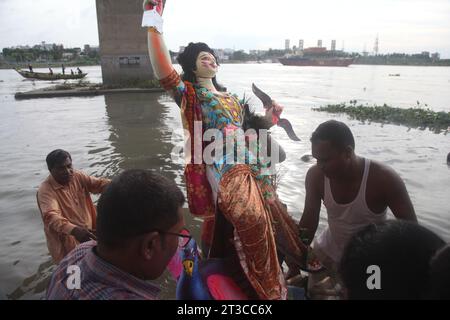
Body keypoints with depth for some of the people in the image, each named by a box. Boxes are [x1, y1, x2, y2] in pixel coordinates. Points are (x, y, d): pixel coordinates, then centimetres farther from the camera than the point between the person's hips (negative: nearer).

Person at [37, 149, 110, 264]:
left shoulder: (77, 176, -3)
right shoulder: (45, 190, -20)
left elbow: (98, 183, -11)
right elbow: (51, 216, -34)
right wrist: (74, 230, -52)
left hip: (88, 234, 5)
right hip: (67, 244, -5)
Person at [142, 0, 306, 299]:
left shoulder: (231, 97, 22)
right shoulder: (189, 94, 2)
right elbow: (164, 71, -18)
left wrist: (268, 119, 16)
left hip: (251, 166, 7)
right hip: (223, 170, -7)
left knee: (272, 214, 9)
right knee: (252, 221, -17)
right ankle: (267, 289, 4)